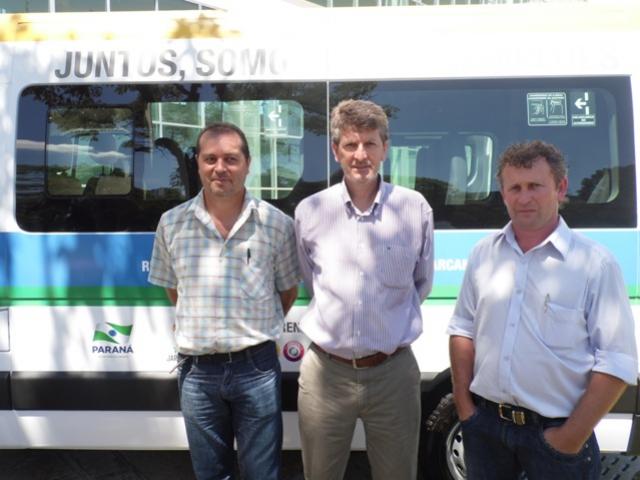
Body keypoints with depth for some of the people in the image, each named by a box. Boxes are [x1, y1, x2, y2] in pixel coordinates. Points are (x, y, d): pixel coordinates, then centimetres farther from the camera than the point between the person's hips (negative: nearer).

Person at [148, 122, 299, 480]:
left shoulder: (277, 224, -5)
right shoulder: (172, 224, 0)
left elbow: (288, 291, 6)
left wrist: (254, 330, 5)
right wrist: (199, 326, 10)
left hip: (256, 366, -1)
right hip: (198, 370, 2)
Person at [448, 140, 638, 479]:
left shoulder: (595, 263, -10)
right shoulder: (483, 253, 2)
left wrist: (574, 436, -12)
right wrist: (463, 404, 3)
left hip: (554, 432, -3)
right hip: (484, 424, 4)